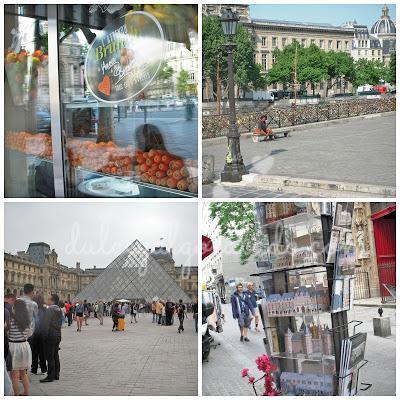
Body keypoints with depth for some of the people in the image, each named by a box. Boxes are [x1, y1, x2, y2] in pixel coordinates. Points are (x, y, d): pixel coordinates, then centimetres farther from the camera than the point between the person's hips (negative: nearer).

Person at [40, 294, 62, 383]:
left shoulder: (49, 310, -16)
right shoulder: (59, 310, 10)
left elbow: (46, 324, -17)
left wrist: (44, 336, -12)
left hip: (50, 335, -9)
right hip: (58, 335, 9)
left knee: (50, 356, -4)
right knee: (55, 355, 15)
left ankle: (50, 376, -2)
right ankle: (56, 374, 20)